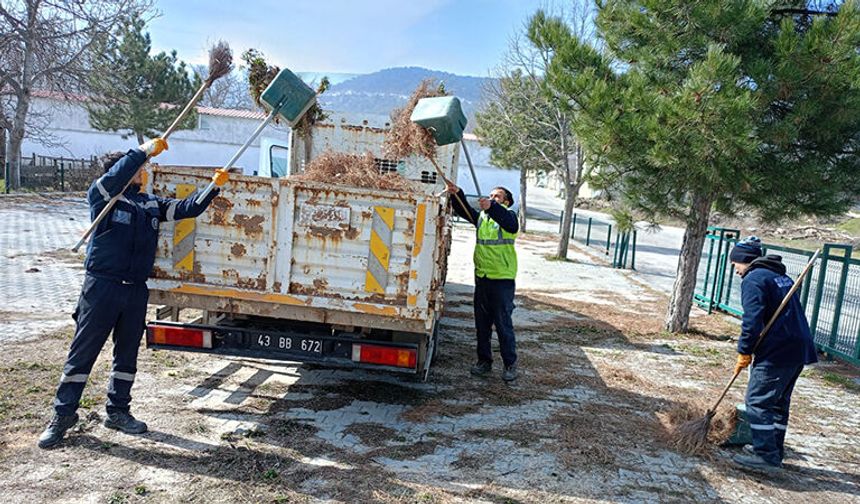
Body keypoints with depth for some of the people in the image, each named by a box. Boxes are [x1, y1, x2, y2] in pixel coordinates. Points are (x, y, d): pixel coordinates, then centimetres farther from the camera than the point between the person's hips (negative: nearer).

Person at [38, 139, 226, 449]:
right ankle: (63, 414, 15)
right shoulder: (101, 196, -2)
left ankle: (118, 411, 25)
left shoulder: (151, 204, 14)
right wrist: (144, 152, -23)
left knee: (127, 353, 12)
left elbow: (186, 208, 9)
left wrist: (213, 188, -2)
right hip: (102, 286, -5)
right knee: (82, 353, 3)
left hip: (136, 290, 5)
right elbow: (115, 177, -23)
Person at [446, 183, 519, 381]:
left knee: (503, 324, 0)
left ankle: (510, 364, 12)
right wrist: (457, 194, -17)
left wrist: (492, 207, -42)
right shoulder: (482, 216, 14)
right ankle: (484, 361, 24)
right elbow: (464, 211, 1)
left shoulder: (507, 214, -5)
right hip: (481, 277, 6)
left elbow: (512, 225, -28)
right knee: (482, 324, 12)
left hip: (503, 279, -6)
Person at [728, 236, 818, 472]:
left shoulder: (753, 279, -9)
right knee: (779, 401, 18)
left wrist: (744, 352, -9)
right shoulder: (782, 276, 20)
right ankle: (774, 450, 28)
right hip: (799, 349, 10)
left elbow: (752, 320, -18)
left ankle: (766, 455, -1)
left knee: (757, 401, -4)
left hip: (776, 353, -10)